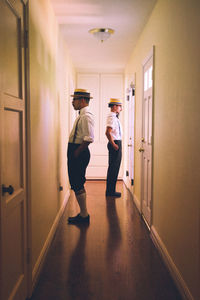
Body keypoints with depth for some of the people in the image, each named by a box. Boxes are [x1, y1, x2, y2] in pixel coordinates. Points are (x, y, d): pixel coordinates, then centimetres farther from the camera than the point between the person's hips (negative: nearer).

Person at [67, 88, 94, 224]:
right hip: (76, 153, 10)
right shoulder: (82, 115, 16)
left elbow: (89, 139, -25)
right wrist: (73, 152, 14)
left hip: (79, 154, -10)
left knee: (77, 185, -3)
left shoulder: (86, 116, -16)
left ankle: (84, 215, 9)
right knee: (78, 184, 16)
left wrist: (77, 152, -17)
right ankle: (83, 213, 28)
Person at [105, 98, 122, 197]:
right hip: (115, 143, -11)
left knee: (113, 167, 15)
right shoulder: (112, 117, -16)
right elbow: (108, 132, -25)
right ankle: (111, 191, 2)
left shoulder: (114, 117, 15)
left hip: (116, 143, 11)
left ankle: (110, 190, 24)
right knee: (114, 168, -5)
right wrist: (113, 144, -19)